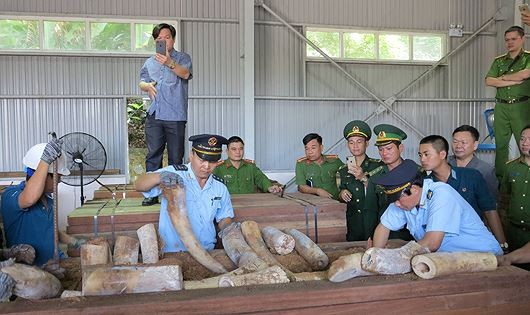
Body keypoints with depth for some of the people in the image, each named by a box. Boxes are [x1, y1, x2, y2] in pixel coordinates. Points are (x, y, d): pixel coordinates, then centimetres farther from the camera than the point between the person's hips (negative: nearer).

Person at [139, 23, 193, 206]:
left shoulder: (182, 58, 7)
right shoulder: (150, 62, 22)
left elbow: (185, 74, -13)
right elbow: (141, 83, 22)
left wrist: (170, 63, -33)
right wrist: (147, 85, -3)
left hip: (175, 116, -3)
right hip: (154, 116, 3)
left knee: (176, 157, 1)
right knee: (153, 155, 1)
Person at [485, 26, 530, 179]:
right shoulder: (499, 61, 14)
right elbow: (488, 81, 0)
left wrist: (502, 77, -2)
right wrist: (513, 81, -8)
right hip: (501, 107, 3)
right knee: (500, 144, 5)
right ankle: (500, 177, 12)